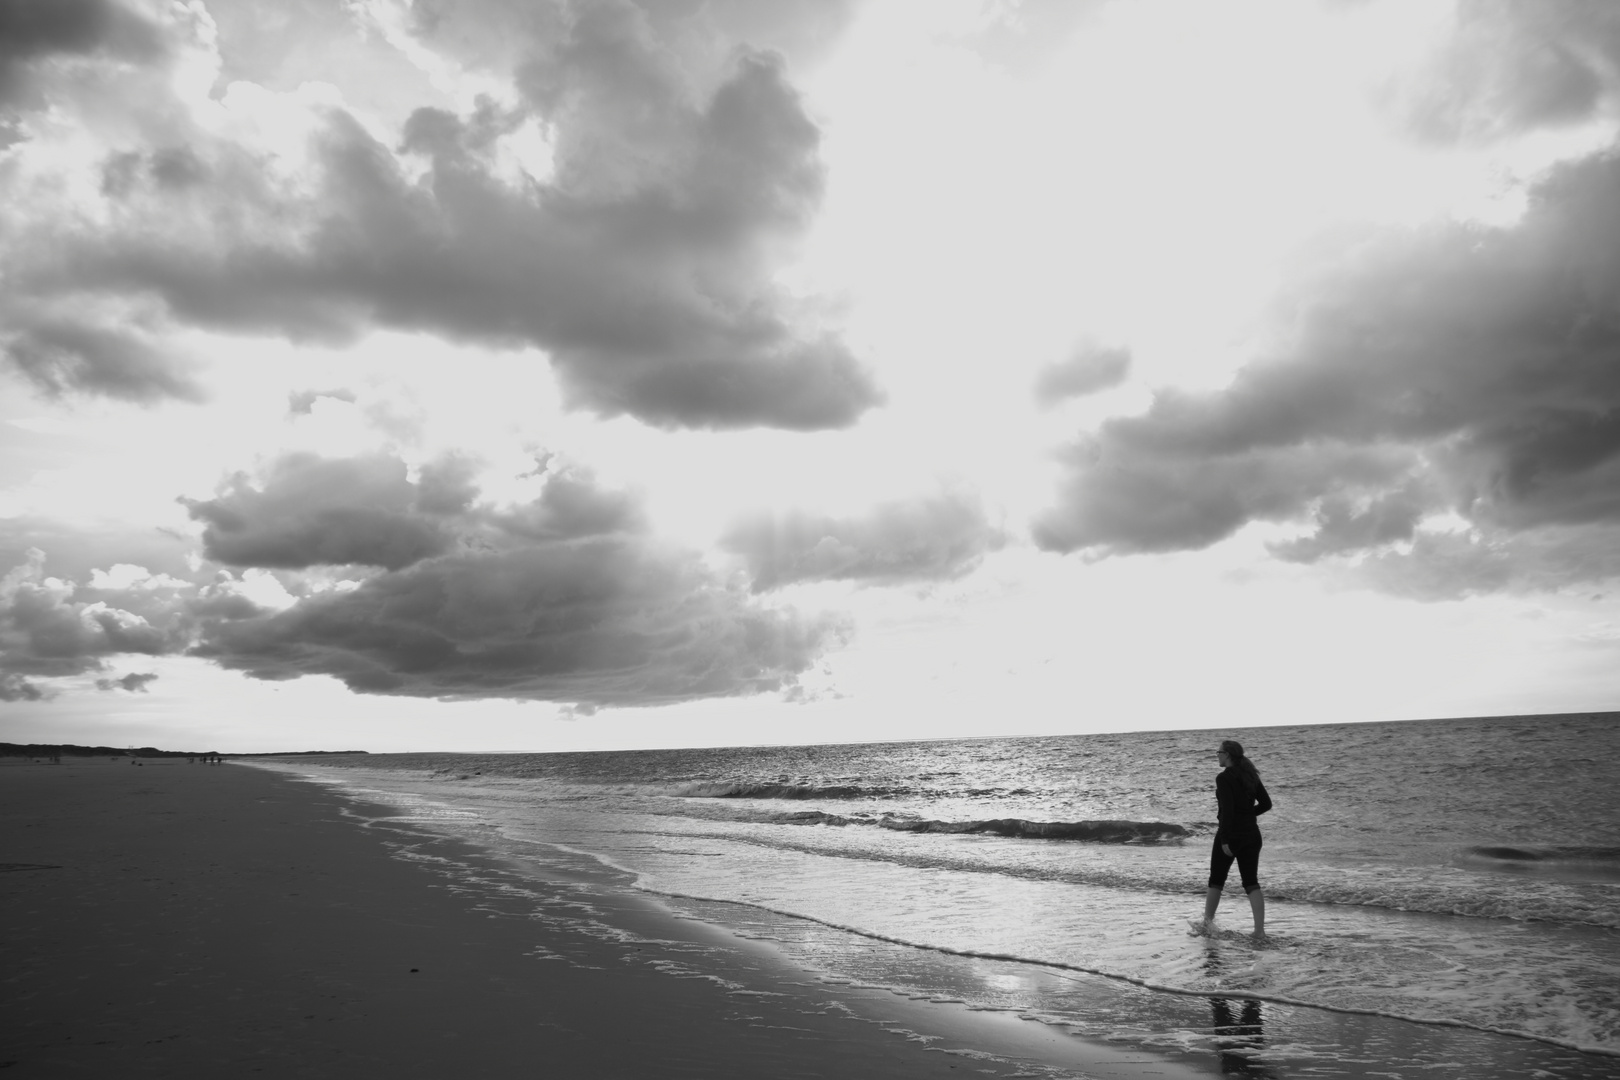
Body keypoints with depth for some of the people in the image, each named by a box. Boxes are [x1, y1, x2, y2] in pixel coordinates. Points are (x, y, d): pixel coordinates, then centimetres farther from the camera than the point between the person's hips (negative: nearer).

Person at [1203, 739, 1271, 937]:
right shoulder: (1250, 775, 6)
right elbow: (1266, 804, 8)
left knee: (1216, 881, 10)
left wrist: (1225, 840, -18)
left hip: (1231, 835, -6)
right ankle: (1260, 929, -2)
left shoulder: (1224, 778, -15)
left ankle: (1206, 924, 20)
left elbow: (1227, 810, -20)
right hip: (1252, 834, 6)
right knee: (1251, 882, 7)